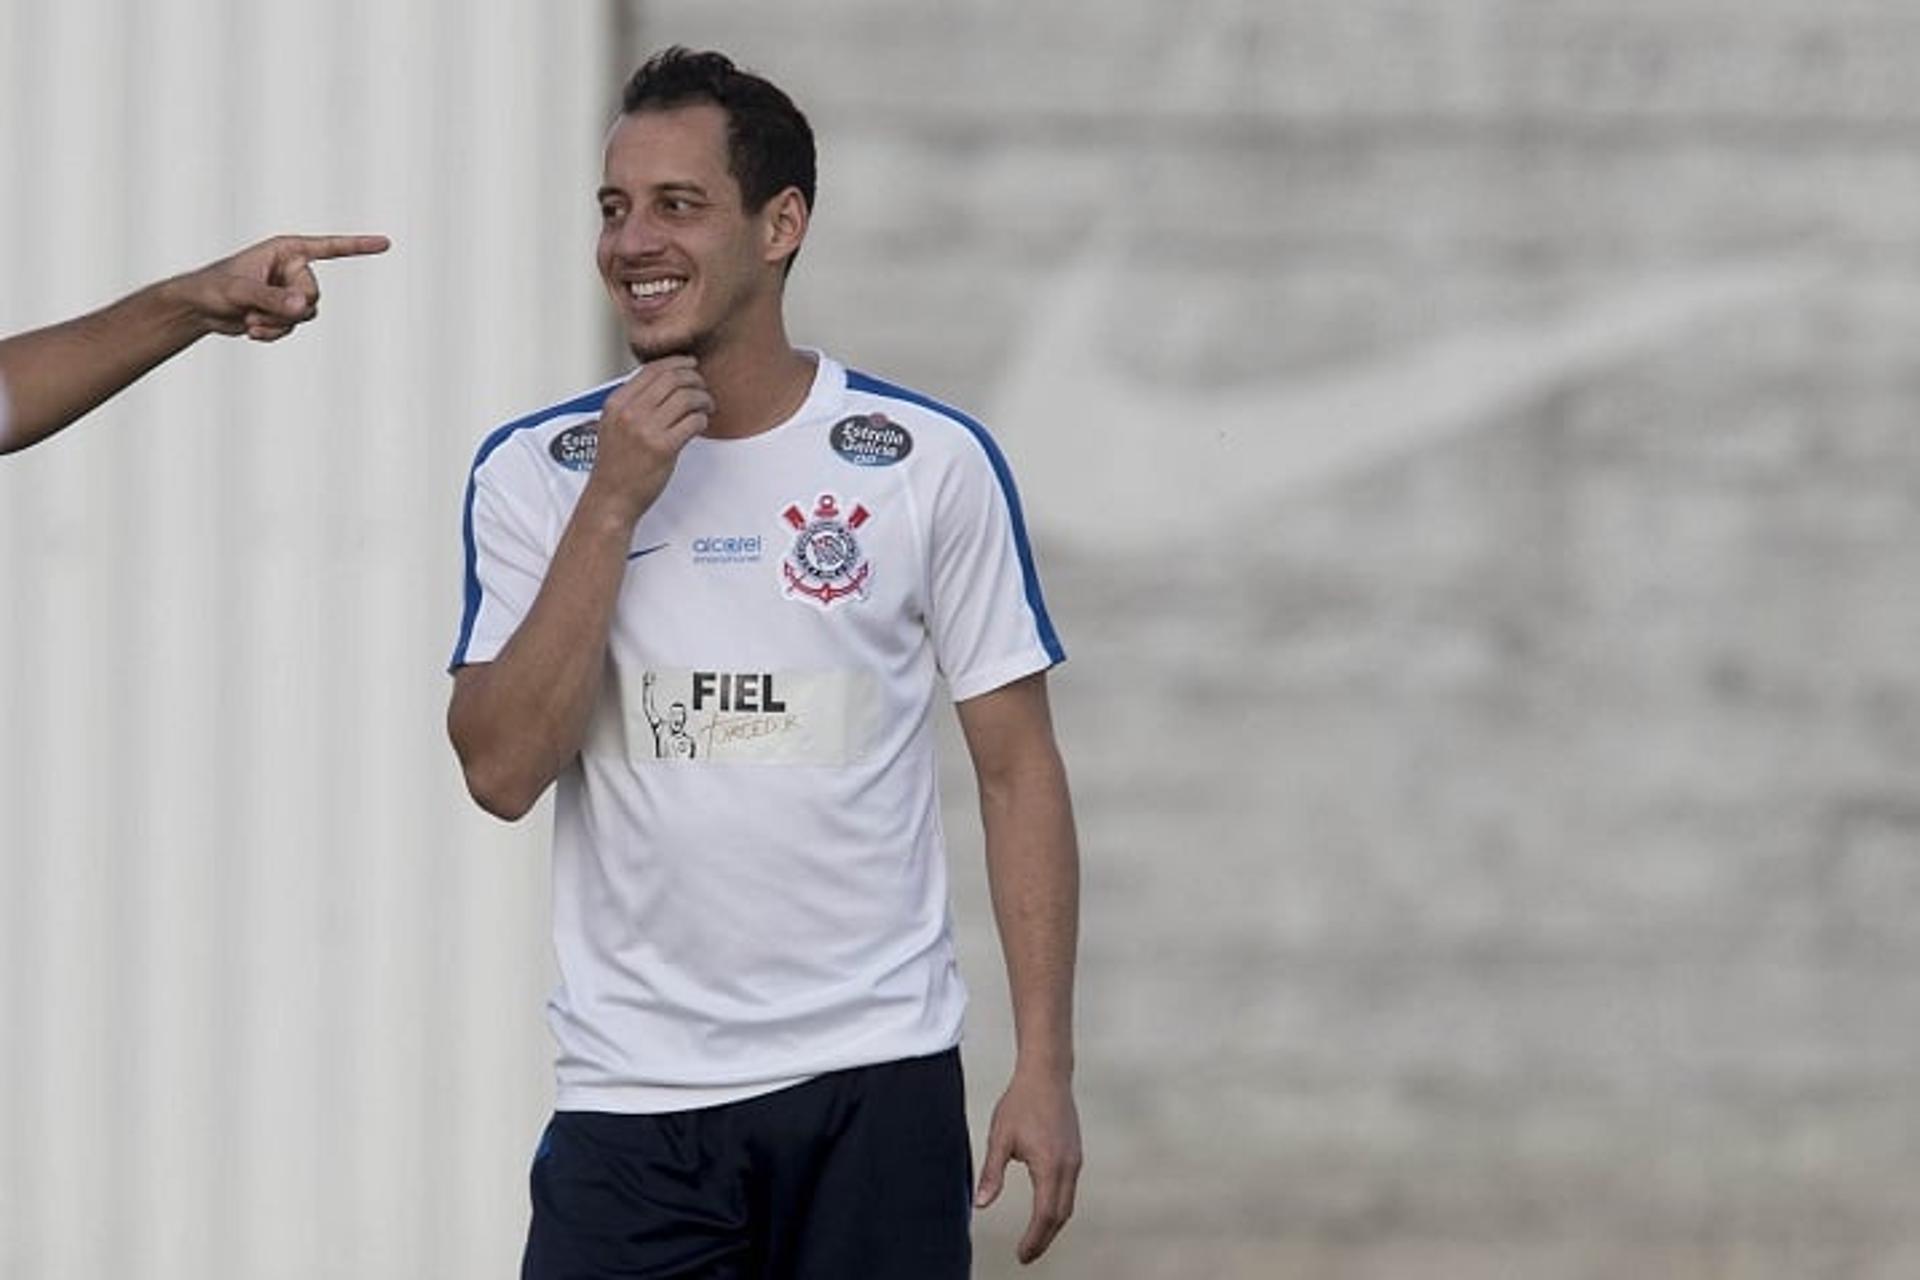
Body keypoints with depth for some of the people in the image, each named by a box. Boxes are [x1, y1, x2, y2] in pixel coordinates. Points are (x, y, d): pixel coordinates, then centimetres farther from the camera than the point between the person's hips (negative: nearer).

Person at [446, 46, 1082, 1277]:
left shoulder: (932, 463, 0)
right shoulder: (535, 473, 2)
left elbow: (1018, 770, 3)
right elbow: (502, 770, -7)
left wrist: (1046, 1068, -3)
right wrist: (615, 506, -13)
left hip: (878, 1084, 0)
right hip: (633, 1093, 0)